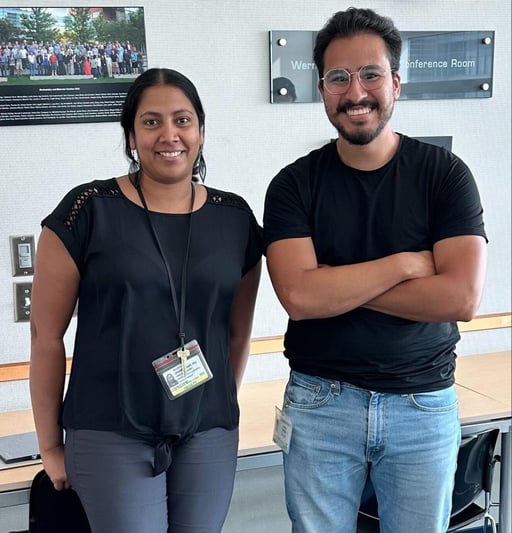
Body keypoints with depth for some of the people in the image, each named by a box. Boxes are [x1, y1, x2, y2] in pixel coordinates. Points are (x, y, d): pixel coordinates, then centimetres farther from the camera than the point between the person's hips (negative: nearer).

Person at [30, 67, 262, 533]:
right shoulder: (88, 210, -7)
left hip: (209, 435, 3)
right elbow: (46, 334, -4)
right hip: (110, 436, -3)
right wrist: (50, 443, 0)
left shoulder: (235, 217, 3)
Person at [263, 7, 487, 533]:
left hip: (425, 405, 0)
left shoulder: (445, 174, -5)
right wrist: (405, 263, -16)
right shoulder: (294, 184, -4)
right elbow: (298, 296, -17)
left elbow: (461, 297, -17)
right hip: (320, 404, 0)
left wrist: (336, 285, -15)